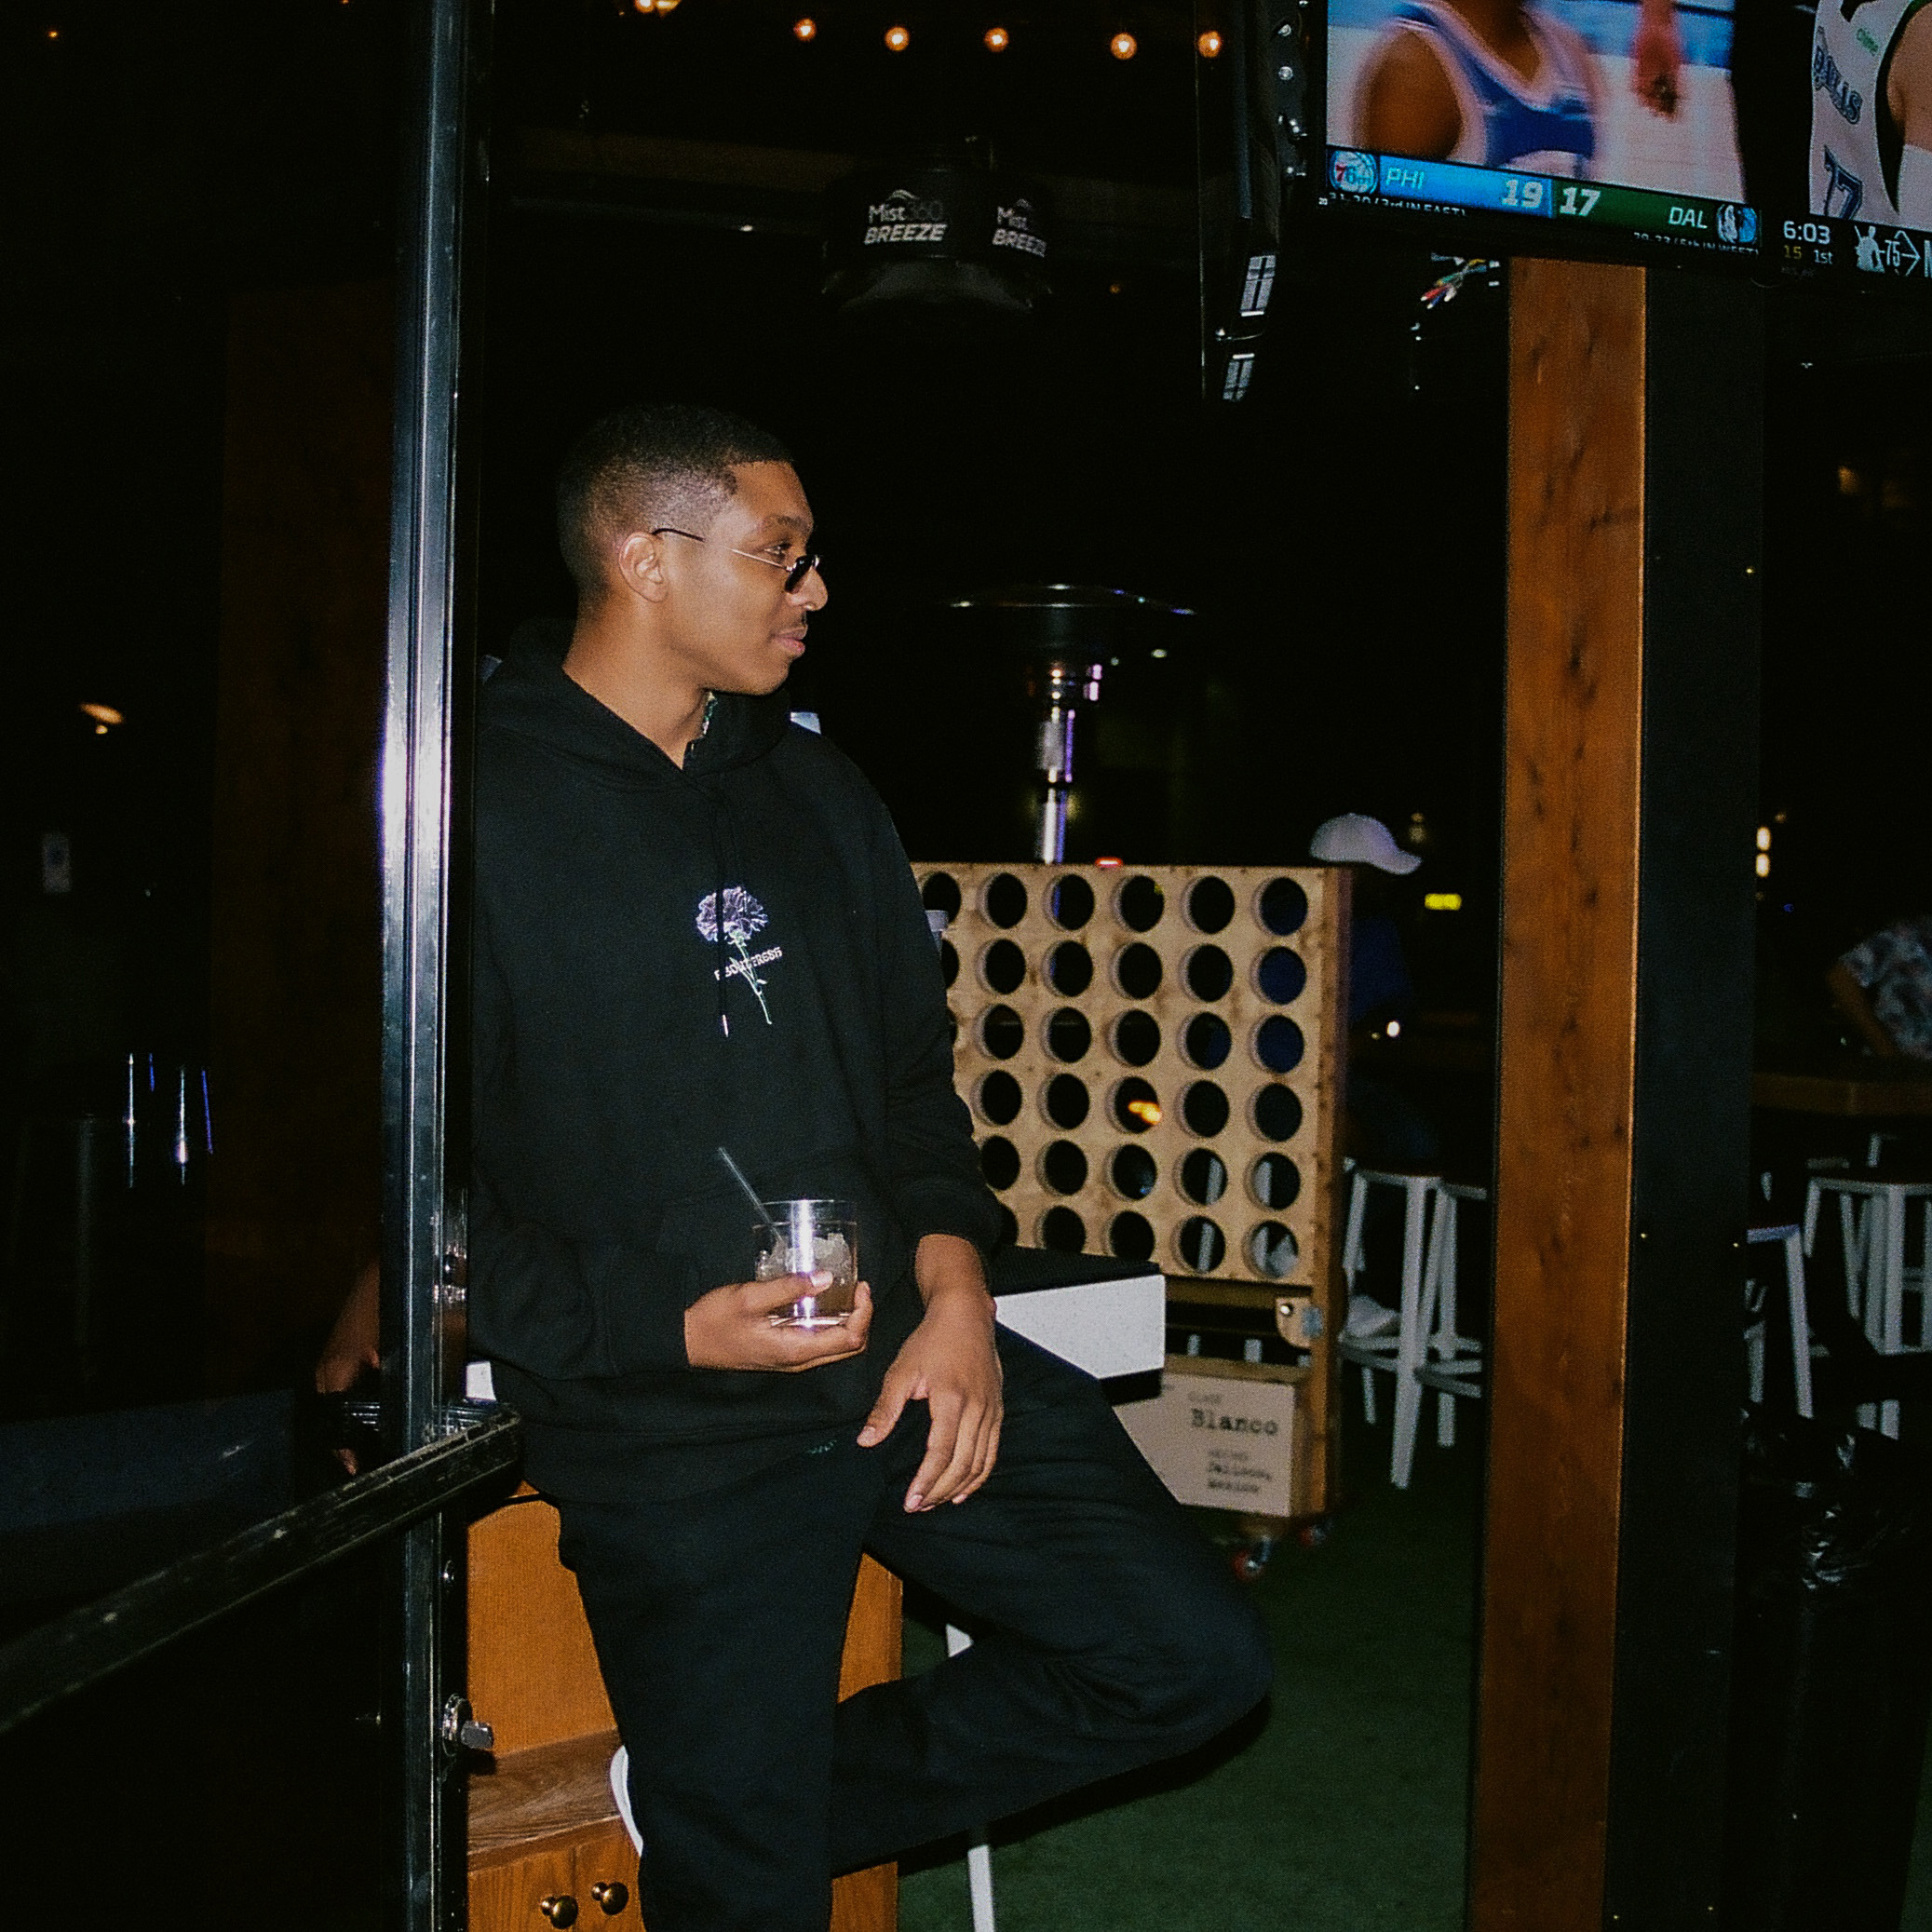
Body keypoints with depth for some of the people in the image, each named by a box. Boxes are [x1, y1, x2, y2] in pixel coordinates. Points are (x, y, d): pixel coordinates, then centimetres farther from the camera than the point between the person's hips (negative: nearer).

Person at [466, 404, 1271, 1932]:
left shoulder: (815, 793, 13)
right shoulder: (480, 809, -10)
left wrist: (956, 1286, 0)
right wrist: (671, 1330, -18)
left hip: (913, 1354, 6)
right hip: (672, 1432, -6)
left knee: (1198, 1658, 2)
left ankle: (793, 1791, 15)